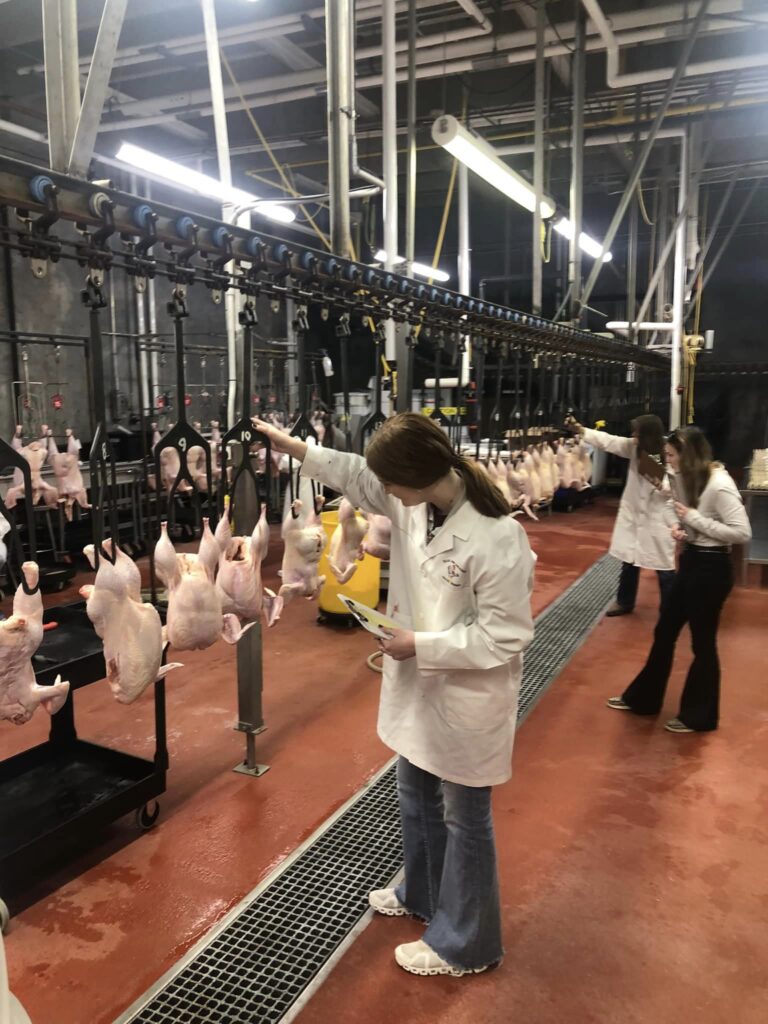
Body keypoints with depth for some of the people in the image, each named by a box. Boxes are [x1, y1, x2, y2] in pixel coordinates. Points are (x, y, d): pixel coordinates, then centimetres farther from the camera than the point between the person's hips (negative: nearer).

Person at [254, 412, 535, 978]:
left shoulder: (497, 537, -30)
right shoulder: (417, 502, -7)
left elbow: (505, 636, -25)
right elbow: (359, 476, 11)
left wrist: (422, 645, -22)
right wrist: (296, 447, 14)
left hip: (467, 699, -8)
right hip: (420, 686, 8)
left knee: (463, 819, 12)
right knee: (416, 798, 26)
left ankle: (465, 944, 34)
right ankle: (422, 895, 52)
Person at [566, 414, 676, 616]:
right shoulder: (634, 448, -3)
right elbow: (607, 441, -2)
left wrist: (658, 483, -33)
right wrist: (580, 430, -7)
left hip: (658, 517, -5)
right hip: (633, 513, 6)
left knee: (664, 568, 4)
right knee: (629, 561, 18)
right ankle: (624, 602, 35)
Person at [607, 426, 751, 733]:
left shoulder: (719, 484, -22)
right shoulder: (687, 479, 4)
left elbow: (742, 533, -24)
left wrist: (694, 518, -22)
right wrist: (681, 528, -6)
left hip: (711, 567, -9)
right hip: (690, 561, 9)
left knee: (702, 643, 6)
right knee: (664, 632, 17)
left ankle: (699, 716, 24)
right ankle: (642, 698, 33)